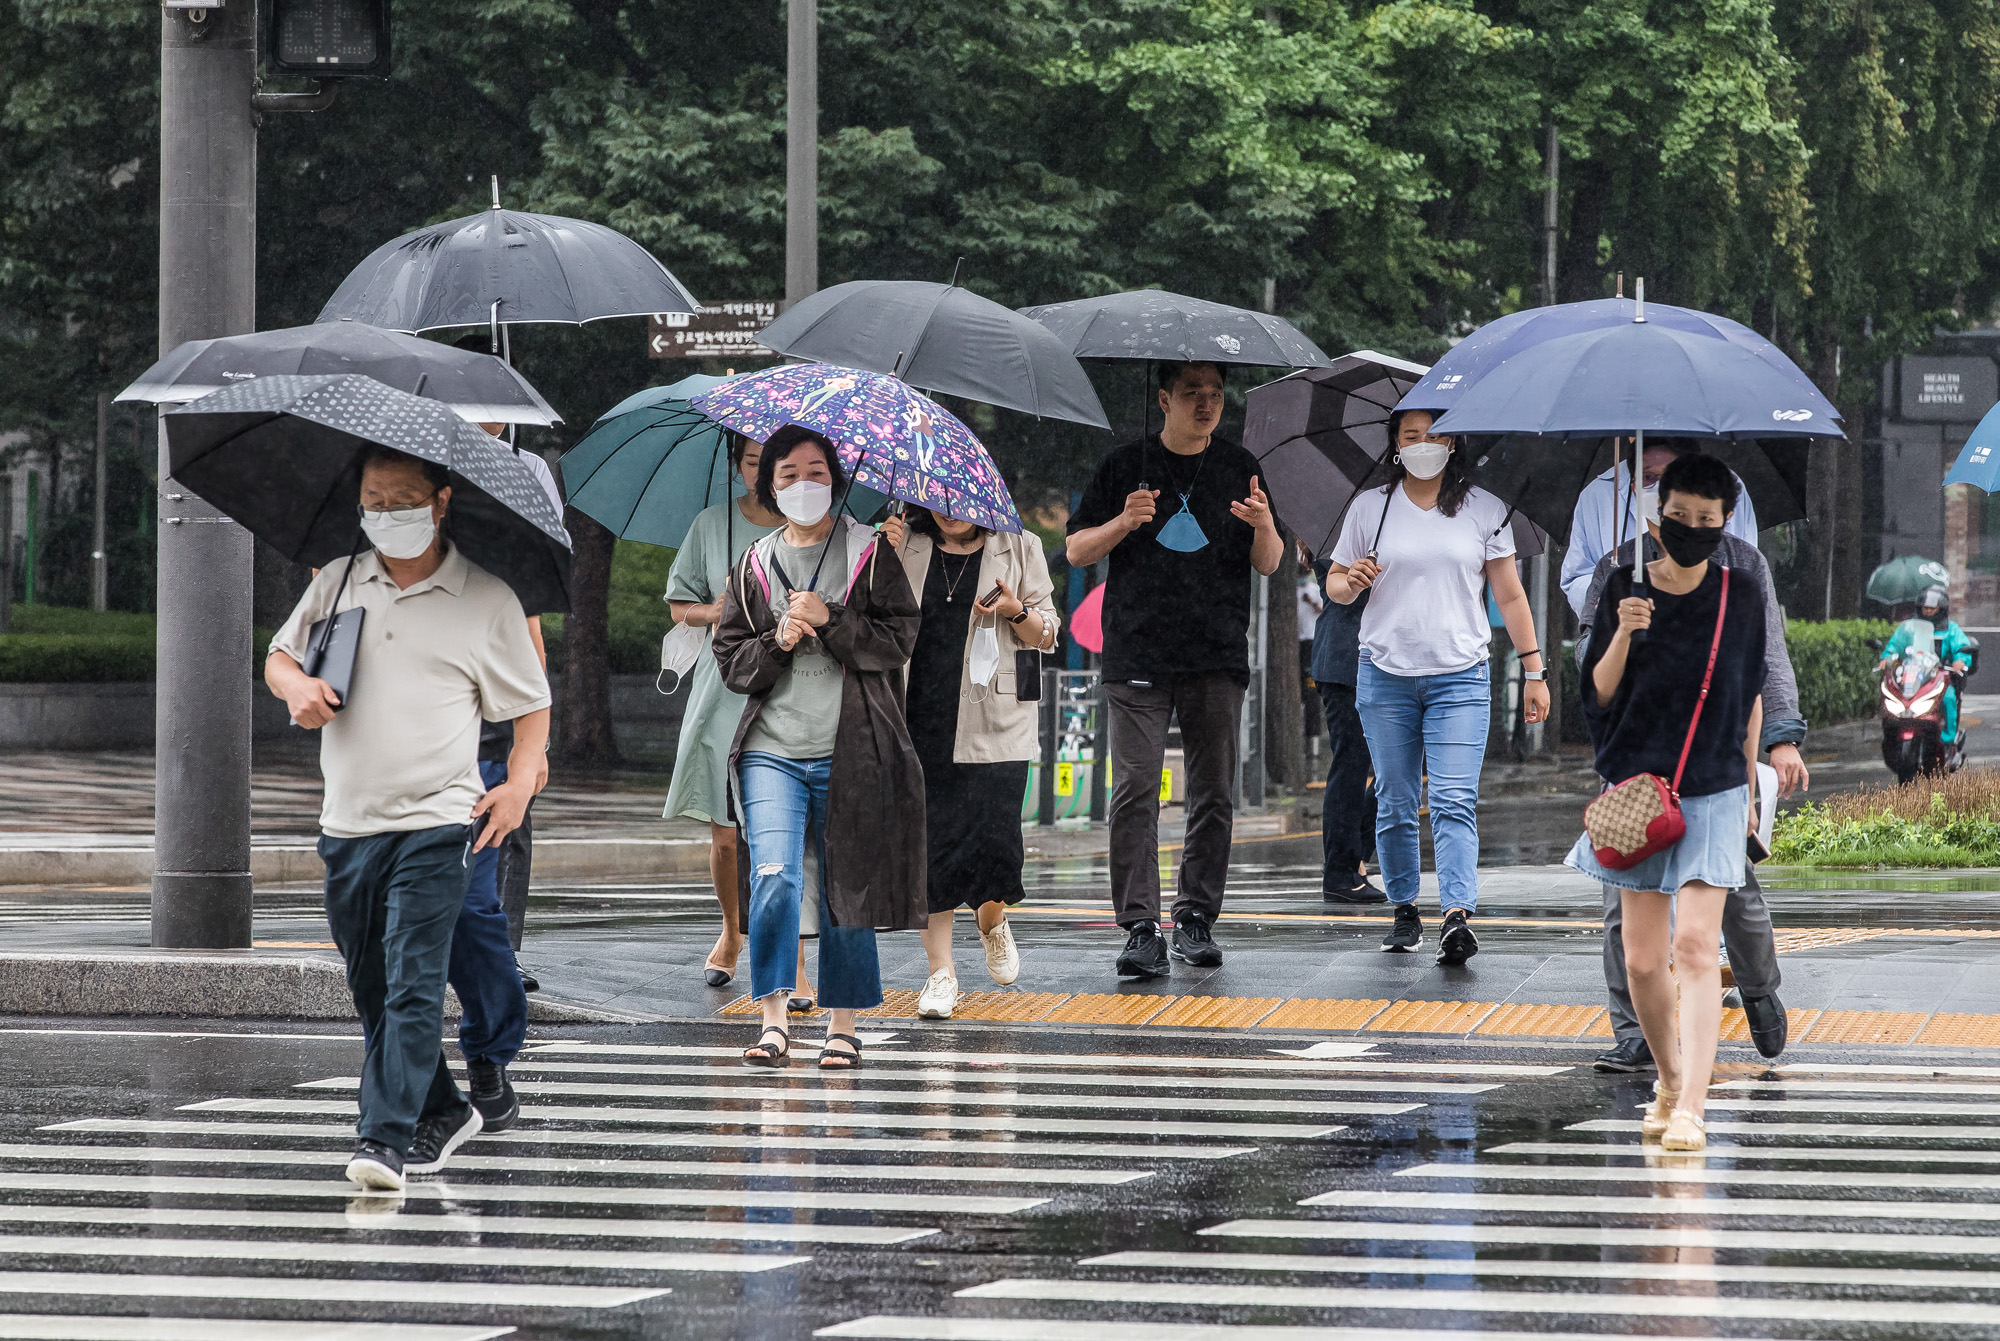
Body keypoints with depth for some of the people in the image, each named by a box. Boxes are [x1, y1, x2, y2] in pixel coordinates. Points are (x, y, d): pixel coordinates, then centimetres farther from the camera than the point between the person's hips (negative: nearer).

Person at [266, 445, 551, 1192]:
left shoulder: (485, 599, 0)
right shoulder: (338, 583, 9)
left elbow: (531, 703, 8)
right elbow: (279, 656, 20)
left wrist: (521, 779, -7)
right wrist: (296, 685, -4)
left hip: (437, 822, -5)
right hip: (348, 822, 5)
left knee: (413, 983, -15)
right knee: (371, 990, 13)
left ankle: (387, 1136, -21)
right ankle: (441, 1112, 31)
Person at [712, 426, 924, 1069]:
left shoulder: (869, 554, 5)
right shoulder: (755, 565, 12)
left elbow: (899, 640, -3)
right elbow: (730, 660, 11)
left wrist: (829, 621, -14)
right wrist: (777, 643, -8)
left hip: (851, 752, -1)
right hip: (772, 750, 1)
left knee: (845, 892, 2)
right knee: (773, 878, -15)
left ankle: (844, 1026, 13)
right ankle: (773, 1021, -9)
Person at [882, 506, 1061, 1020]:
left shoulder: (1018, 550, 8)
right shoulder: (906, 545, 12)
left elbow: (1046, 635, 9)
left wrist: (1017, 612, -12)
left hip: (994, 723, -1)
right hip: (918, 722, 1)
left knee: (995, 840, -8)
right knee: (929, 844, -3)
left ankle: (991, 920, 26)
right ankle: (941, 972, 4)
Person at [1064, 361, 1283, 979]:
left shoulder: (1239, 468, 11)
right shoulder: (1125, 466, 7)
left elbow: (1268, 565, 11)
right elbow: (1076, 551, 8)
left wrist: (1264, 527, -12)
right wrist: (1123, 523, -11)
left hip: (1218, 657, 2)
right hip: (1137, 656, -2)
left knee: (1213, 794, 3)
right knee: (1135, 789, -10)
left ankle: (1197, 918, 12)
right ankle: (1140, 927, -12)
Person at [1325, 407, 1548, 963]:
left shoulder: (1484, 510, 6)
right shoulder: (1370, 509, 7)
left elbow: (1510, 595, 8)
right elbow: (1334, 584, 14)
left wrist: (1533, 669, 4)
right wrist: (1351, 582, -11)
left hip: (1460, 677, -2)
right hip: (1385, 674, 2)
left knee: (1455, 802, -13)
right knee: (1395, 804, 5)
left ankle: (1458, 917, -24)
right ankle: (1405, 912, 18)